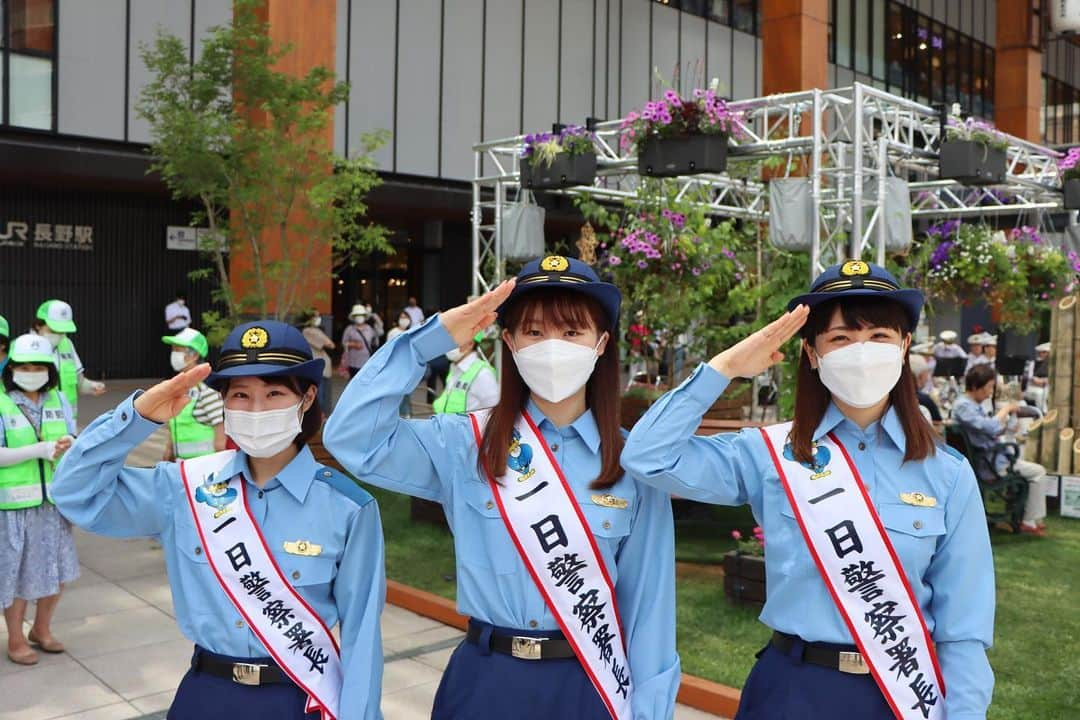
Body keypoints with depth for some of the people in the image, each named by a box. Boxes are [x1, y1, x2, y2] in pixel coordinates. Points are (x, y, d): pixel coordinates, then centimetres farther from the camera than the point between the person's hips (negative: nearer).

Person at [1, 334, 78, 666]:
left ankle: (41, 630, 34)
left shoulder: (58, 399, 5)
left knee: (57, 569, 13)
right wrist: (40, 450, -22)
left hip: (54, 499, 4)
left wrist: (69, 446, -19)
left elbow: (73, 439, 4)